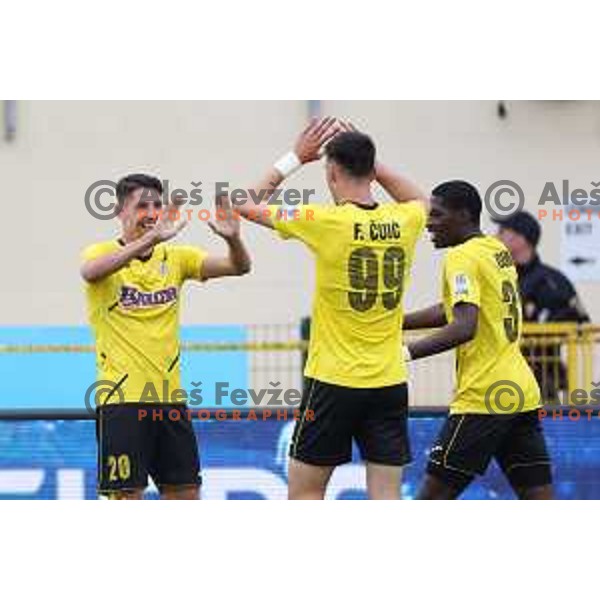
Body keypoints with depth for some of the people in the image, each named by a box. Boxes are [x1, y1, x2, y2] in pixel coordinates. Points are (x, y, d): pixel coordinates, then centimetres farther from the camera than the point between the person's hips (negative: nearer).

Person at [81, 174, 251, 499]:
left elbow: (238, 266, -1)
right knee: (126, 496, -5)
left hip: (169, 395, 5)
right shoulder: (103, 253, -5)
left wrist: (232, 238, -25)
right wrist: (152, 238, -42)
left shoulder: (175, 257, 8)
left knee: (185, 493, 8)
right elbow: (91, 271, -30)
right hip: (122, 398, -5)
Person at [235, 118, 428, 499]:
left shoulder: (326, 221, -12)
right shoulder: (403, 221, 0)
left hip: (333, 382, -4)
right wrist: (367, 157, 19)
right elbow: (420, 199, 28)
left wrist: (296, 158, 10)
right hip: (390, 382, 4)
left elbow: (246, 205, 2)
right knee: (386, 497, 3)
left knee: (303, 493, 7)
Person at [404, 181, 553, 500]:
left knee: (432, 495, -4)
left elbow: (464, 328, -24)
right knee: (537, 496, 7)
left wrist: (407, 353, -23)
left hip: (483, 398, -9)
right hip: (522, 391, 9)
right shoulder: (499, 251, 17)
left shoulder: (462, 257, -11)